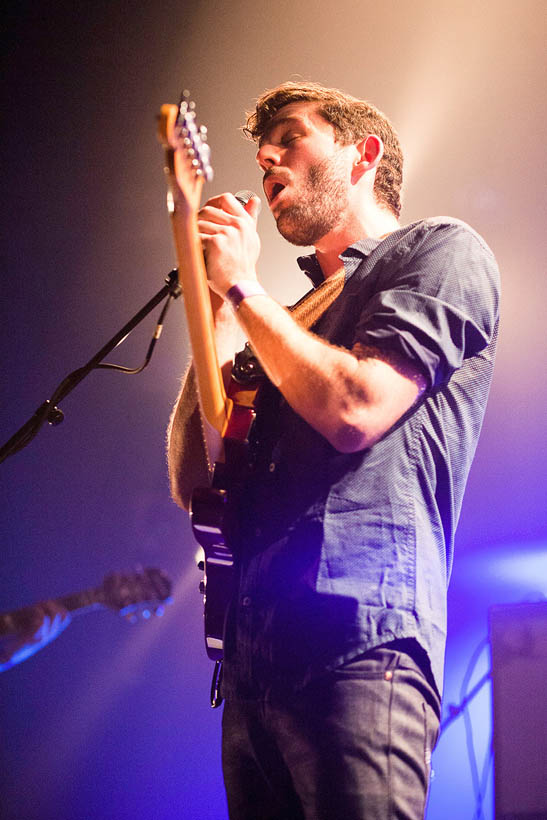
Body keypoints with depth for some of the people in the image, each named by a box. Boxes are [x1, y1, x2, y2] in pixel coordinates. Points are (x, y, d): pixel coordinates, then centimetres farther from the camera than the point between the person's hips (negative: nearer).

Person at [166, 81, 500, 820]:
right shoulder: (291, 319, 29)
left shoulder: (442, 252, 7)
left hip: (359, 640, -7)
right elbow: (193, 482, 18)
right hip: (254, 660, 8)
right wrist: (220, 309, 12)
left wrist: (242, 287, 1)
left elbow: (355, 411, -11)